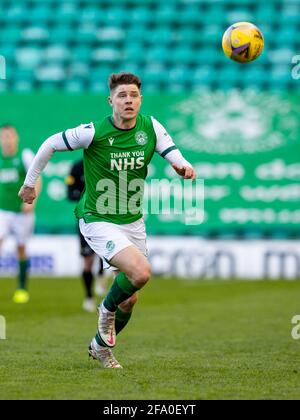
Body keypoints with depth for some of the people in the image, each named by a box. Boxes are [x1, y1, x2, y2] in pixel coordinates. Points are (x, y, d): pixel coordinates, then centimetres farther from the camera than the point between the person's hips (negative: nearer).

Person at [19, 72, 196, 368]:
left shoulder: (151, 127, -6)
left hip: (133, 222, 5)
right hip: (98, 221, -5)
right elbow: (50, 145, -5)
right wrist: (30, 182, 2)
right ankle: (107, 309, 4)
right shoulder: (93, 133, -18)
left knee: (130, 298, 11)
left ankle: (101, 346, 37)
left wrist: (184, 166, -38)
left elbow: (173, 154, -14)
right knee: (140, 272, -27)